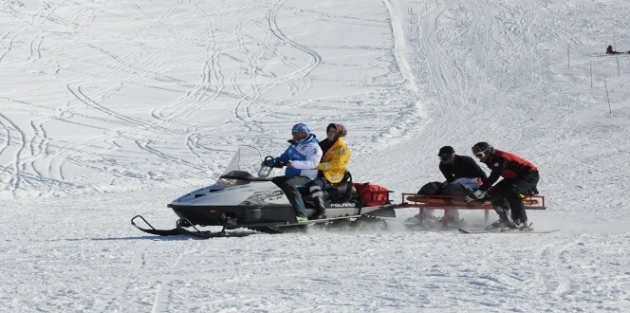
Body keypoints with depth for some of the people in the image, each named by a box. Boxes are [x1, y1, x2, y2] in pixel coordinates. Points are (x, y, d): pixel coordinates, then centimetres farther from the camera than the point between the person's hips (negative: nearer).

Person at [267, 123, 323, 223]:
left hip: (305, 177, -10)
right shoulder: (294, 145, 20)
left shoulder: (313, 146, -9)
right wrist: (274, 161, 6)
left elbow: (313, 163, -24)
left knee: (288, 186, -36)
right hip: (290, 175, 10)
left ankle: (301, 215, -42)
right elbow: (284, 157, 28)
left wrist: (294, 164, -35)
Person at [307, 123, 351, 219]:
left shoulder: (342, 148, -8)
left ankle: (321, 211, -39)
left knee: (314, 184, -36)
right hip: (320, 173, 9)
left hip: (332, 177, -9)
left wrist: (317, 166, -29)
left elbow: (335, 164, -20)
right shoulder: (325, 143, 17)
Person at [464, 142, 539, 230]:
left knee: (511, 191, -33)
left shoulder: (500, 158, -27)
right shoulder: (491, 160, 2)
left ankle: (521, 221, -28)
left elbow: (493, 177, -31)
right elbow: (492, 178, 11)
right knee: (495, 193, -3)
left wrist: (479, 192, -30)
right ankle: (504, 220, 2)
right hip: (514, 177, 10)